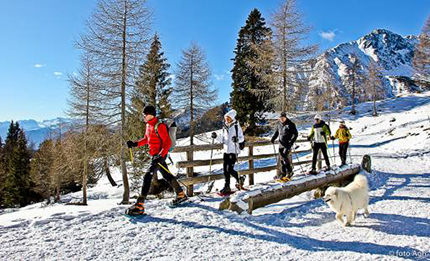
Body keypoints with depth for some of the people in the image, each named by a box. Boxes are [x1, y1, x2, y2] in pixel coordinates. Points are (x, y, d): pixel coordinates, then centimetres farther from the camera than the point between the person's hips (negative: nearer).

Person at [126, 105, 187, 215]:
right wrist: (135, 144, 7)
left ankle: (139, 206, -18)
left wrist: (161, 155, -31)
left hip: (160, 155, -10)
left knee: (147, 176, -17)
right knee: (166, 175, 20)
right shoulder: (148, 125, 11)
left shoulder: (159, 126, -17)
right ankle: (181, 195, 35)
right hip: (155, 155, 10)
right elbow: (146, 139, 23)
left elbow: (168, 142, -20)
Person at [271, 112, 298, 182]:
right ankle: (283, 174, 14)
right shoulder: (279, 125, 11)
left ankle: (289, 172, -1)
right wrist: (273, 138, 8)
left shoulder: (290, 124, -7)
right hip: (281, 144, 6)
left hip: (288, 144, -6)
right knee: (281, 158, 6)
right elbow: (276, 132, 23)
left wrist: (292, 141, -18)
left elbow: (295, 134, -6)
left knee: (285, 157, -16)